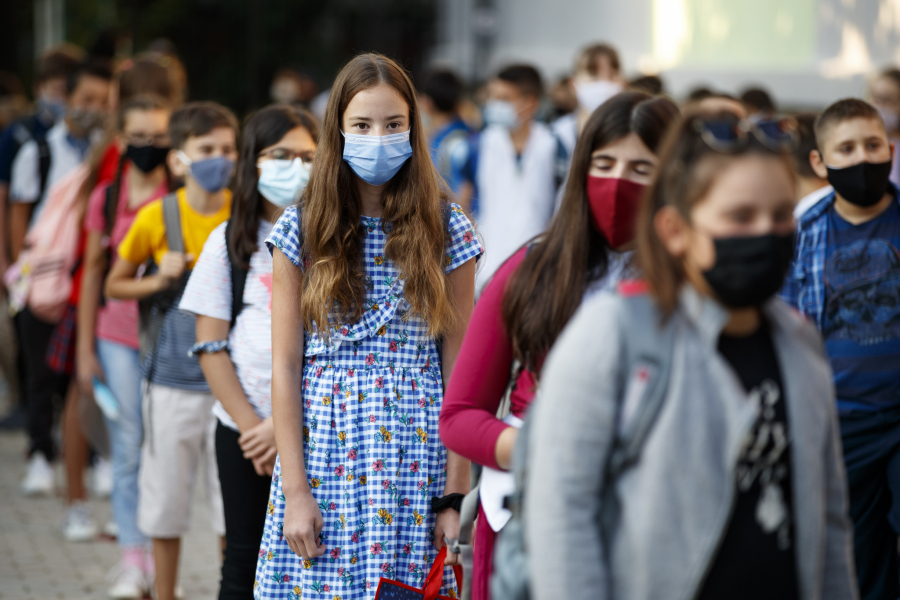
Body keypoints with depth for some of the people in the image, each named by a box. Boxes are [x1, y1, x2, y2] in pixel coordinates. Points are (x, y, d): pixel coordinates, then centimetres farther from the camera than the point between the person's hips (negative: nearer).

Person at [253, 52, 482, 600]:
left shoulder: (447, 230, 2)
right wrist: (294, 490, -6)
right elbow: (286, 367, 1)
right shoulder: (303, 230, 2)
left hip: (416, 457, 0)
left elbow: (458, 369, 2)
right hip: (322, 447, 0)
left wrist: (455, 495, -3)